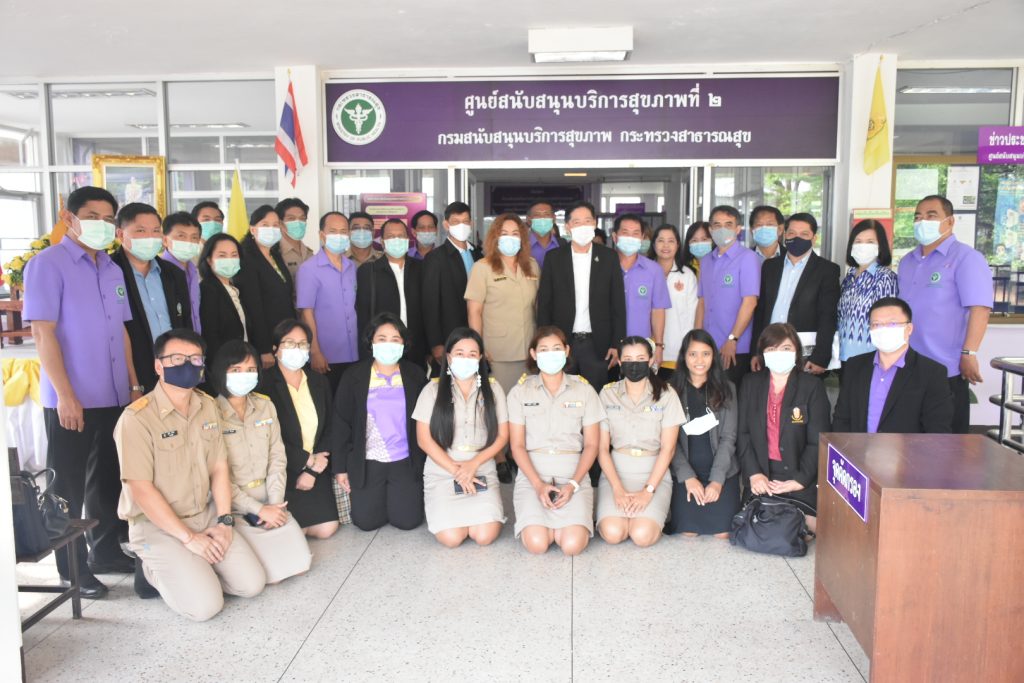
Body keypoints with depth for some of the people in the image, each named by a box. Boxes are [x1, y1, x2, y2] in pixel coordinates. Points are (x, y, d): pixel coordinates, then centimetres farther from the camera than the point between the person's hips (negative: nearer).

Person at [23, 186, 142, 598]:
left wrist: (134, 385, 11)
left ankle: (106, 552, 31)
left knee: (108, 480, 16)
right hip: (70, 400, -6)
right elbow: (43, 333, -13)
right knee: (68, 487, 6)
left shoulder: (112, 270, 12)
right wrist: (65, 395, -17)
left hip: (114, 397, 6)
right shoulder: (48, 264, -7)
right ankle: (72, 570, 19)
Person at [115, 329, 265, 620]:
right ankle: (152, 572, 8)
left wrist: (224, 521, -5)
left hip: (205, 515, 6)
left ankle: (192, 570, 17)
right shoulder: (137, 418, -18)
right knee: (205, 605, -18)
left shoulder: (208, 406, 4)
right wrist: (188, 537, -18)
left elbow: (219, 468, 6)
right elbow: (141, 489, -19)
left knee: (252, 584, -4)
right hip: (156, 525, -6)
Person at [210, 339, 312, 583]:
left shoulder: (265, 406, 6)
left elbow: (277, 459, 6)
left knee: (300, 563, -7)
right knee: (273, 572, -15)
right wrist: (259, 510, -14)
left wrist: (275, 504, -7)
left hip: (269, 502, 5)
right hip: (233, 508, -5)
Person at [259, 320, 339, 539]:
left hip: (315, 467, 5)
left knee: (327, 528, -9)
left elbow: (329, 429, 7)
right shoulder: (264, 384, -7)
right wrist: (308, 460, -11)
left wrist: (312, 471, -4)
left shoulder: (319, 382, 10)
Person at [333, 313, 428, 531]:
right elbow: (341, 424, 1)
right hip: (367, 463, 0)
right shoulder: (353, 376, -1)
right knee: (366, 521, -5)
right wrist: (340, 467, -1)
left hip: (406, 462, 0)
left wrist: (425, 464, 4)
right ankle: (380, 495, 27)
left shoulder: (415, 375, 2)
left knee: (407, 521, -7)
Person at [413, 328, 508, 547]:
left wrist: (473, 464, -10)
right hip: (442, 473, -1)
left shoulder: (493, 388, 5)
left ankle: (482, 510, 14)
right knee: (451, 537, -18)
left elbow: (502, 436, 4)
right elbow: (424, 439, -3)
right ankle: (441, 509, 15)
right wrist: (456, 471, -10)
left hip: (482, 471, 1)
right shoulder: (433, 390, 0)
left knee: (485, 536, -19)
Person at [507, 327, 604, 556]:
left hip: (574, 476, 0)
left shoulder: (584, 391, 5)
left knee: (572, 544, -21)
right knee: (537, 543, -22)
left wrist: (573, 484, -10)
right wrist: (538, 484, -12)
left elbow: (591, 444, 4)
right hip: (532, 476, 0)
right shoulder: (520, 392, 4)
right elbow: (517, 445, 2)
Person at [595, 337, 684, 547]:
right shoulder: (607, 394, 1)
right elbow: (602, 448, 0)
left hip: (654, 474, -1)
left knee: (642, 536, -23)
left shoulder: (666, 395, -3)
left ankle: (655, 514, 10)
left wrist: (649, 490, -14)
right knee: (612, 534, -22)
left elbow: (668, 448, -4)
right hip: (616, 471, 1)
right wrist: (617, 488, -12)